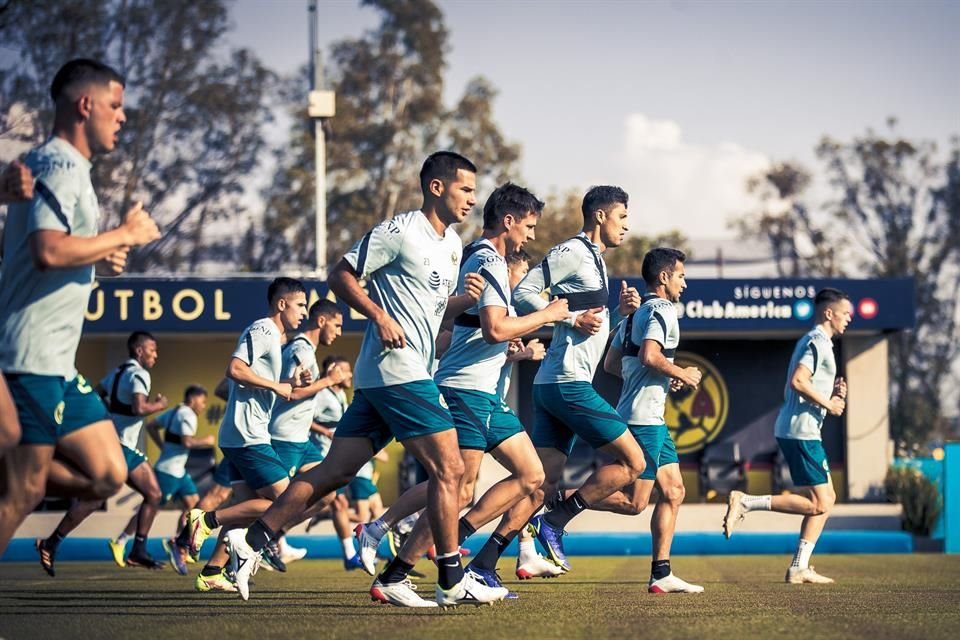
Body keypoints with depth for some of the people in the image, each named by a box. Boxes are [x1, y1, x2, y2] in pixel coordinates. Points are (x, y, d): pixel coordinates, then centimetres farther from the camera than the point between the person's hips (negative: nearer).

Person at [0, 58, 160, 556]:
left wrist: (99, 259, 11)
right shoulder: (61, 164, -12)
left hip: (58, 363, 10)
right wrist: (124, 236, -14)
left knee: (106, 477, 8)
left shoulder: (66, 165, 19)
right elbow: (48, 250, -27)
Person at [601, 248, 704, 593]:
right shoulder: (661, 310, -10)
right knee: (633, 502, -10)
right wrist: (683, 375, -9)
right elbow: (649, 356, -25)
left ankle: (661, 575, 10)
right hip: (644, 418, -11)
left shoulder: (635, 313, 18)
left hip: (652, 420, 11)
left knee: (673, 492, 10)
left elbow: (611, 364, 21)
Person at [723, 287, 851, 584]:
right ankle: (746, 502, -12)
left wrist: (831, 391, 14)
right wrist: (828, 403, -12)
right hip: (801, 431, -10)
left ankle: (799, 568, 9)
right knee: (818, 503, -10)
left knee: (827, 498, 12)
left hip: (792, 430, 10)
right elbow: (798, 381, -23)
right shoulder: (818, 342, -9)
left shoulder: (813, 342, 22)